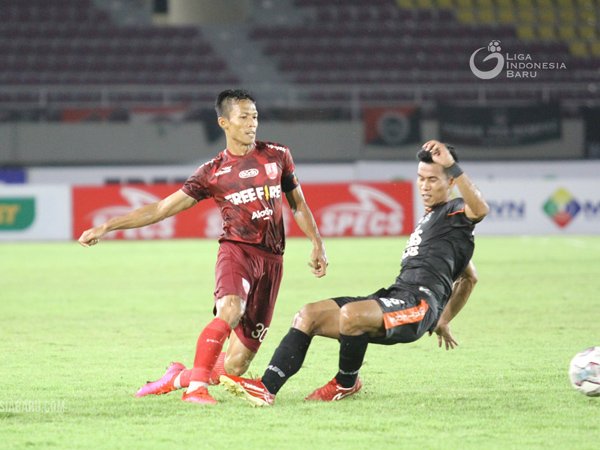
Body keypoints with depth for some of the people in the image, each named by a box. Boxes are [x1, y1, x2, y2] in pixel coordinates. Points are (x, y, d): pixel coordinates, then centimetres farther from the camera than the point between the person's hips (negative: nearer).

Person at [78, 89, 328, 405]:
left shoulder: (277, 156, 11)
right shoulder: (213, 173, 4)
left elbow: (297, 204, 25)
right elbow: (160, 209, 5)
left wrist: (317, 244, 16)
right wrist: (106, 227, -1)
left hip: (271, 260, 3)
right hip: (237, 249, -2)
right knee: (230, 311, -37)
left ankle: (178, 377, 20)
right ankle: (196, 387, -34)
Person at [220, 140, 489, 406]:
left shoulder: (455, 211, 1)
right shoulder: (429, 219, 29)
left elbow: (480, 209, -27)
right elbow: (469, 277, 38)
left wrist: (452, 165, -35)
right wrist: (444, 321, 40)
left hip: (419, 304, -10)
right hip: (392, 296, 10)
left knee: (351, 314, -36)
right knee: (308, 315, -4)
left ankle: (346, 383, -8)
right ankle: (267, 388, -18)